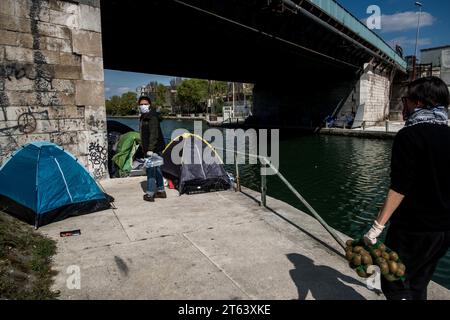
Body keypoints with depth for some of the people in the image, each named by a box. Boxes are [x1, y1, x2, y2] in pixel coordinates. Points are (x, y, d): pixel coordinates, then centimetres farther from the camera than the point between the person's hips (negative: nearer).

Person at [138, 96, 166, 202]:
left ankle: (150, 194, -2)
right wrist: (144, 147, 24)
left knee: (151, 169, -8)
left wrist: (150, 149, -27)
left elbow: (154, 134, -23)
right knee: (157, 169, 15)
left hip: (154, 148, -10)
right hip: (148, 148, 10)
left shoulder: (152, 117, -15)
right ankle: (161, 191, 25)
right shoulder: (143, 117, 17)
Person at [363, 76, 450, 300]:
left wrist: (377, 226, -20)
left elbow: (399, 188, -22)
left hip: (414, 229, -8)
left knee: (394, 286, 4)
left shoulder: (409, 135, -15)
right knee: (417, 286, 21)